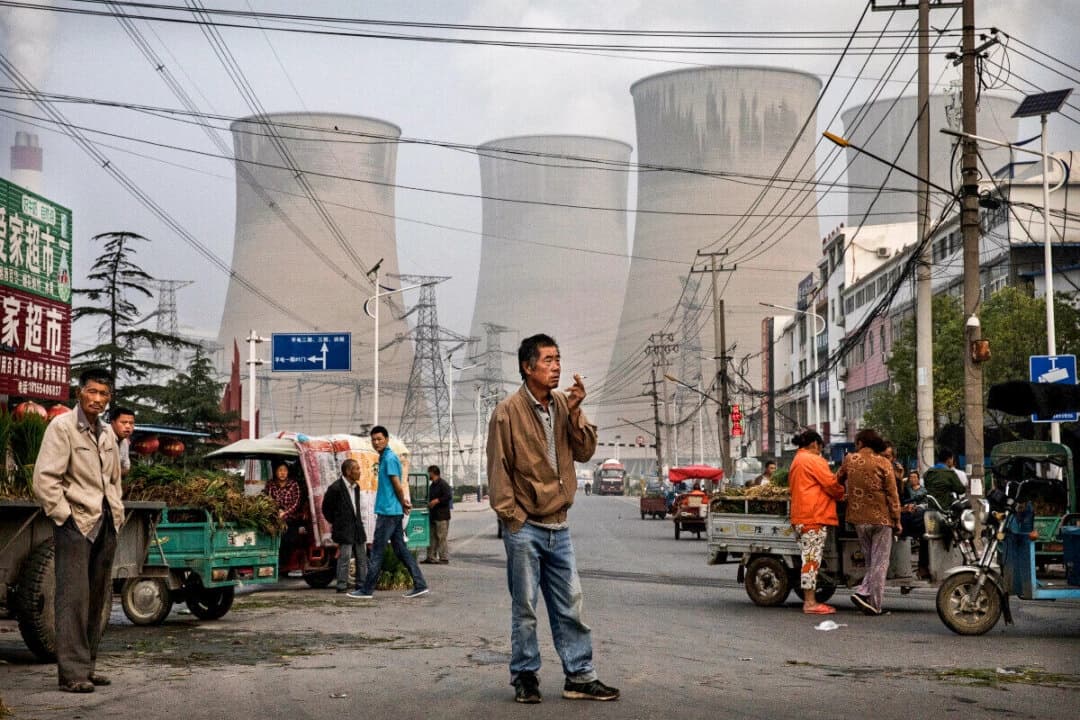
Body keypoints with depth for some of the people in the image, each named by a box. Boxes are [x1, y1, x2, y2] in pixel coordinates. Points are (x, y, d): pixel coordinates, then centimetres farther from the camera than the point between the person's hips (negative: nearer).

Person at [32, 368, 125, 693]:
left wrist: (117, 514, 14)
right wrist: (64, 516, -14)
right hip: (76, 523, -8)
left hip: (106, 525, 8)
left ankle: (87, 666, 18)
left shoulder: (107, 433, 15)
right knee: (74, 597, -9)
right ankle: (72, 673, -7)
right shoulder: (61, 427, -7)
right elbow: (44, 480, -13)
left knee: (97, 597, 10)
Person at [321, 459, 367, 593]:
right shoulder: (336, 488, -12)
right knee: (344, 557, -9)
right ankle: (342, 586, -4)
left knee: (362, 557, 7)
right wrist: (334, 523, 3)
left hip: (357, 527, 7)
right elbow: (326, 508, -2)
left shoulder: (356, 487, 11)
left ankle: (361, 584, 13)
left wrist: (359, 521, 14)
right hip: (344, 529, -7)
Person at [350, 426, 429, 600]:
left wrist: (403, 503, -2)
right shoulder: (384, 458, 17)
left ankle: (367, 590, 2)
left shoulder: (390, 458, -13)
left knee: (377, 551, -4)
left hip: (388, 511, -10)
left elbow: (397, 485, -14)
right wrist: (404, 502, 10)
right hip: (394, 512, 10)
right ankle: (420, 585, 8)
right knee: (401, 549, 9)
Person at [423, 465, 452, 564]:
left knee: (441, 537, -8)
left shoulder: (443, 484, -10)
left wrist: (436, 501, -19)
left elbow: (448, 496, -19)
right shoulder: (432, 486, 19)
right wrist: (429, 503, 14)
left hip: (442, 516, -9)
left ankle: (444, 558, -5)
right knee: (433, 537, 9)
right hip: (433, 516, 9)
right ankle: (431, 557, 12)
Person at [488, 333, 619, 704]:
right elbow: (498, 468, -6)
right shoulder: (508, 412, -8)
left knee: (570, 606, 8)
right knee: (524, 608, 3)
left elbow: (585, 452, 4)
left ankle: (579, 676, 14)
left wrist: (574, 413, -10)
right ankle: (525, 677, 14)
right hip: (524, 528, -5)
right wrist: (511, 516, -7)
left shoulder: (565, 405, 7)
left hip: (558, 526, 5)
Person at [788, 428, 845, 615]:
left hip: (801, 518, 10)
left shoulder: (796, 462, 22)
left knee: (809, 559, 10)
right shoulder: (814, 460, -8)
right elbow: (830, 484, -11)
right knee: (812, 559, -9)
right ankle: (810, 603, -10)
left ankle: (809, 600, 11)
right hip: (815, 515, -10)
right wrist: (842, 494, 9)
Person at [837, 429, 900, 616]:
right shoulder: (883, 463, -7)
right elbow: (892, 494, -8)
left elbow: (837, 480, 15)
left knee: (870, 560, 18)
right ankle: (874, 605, -1)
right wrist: (897, 520, -2)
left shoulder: (850, 459, 2)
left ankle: (862, 592, 1)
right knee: (879, 562, 2)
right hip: (881, 518, -3)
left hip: (859, 518, 3)